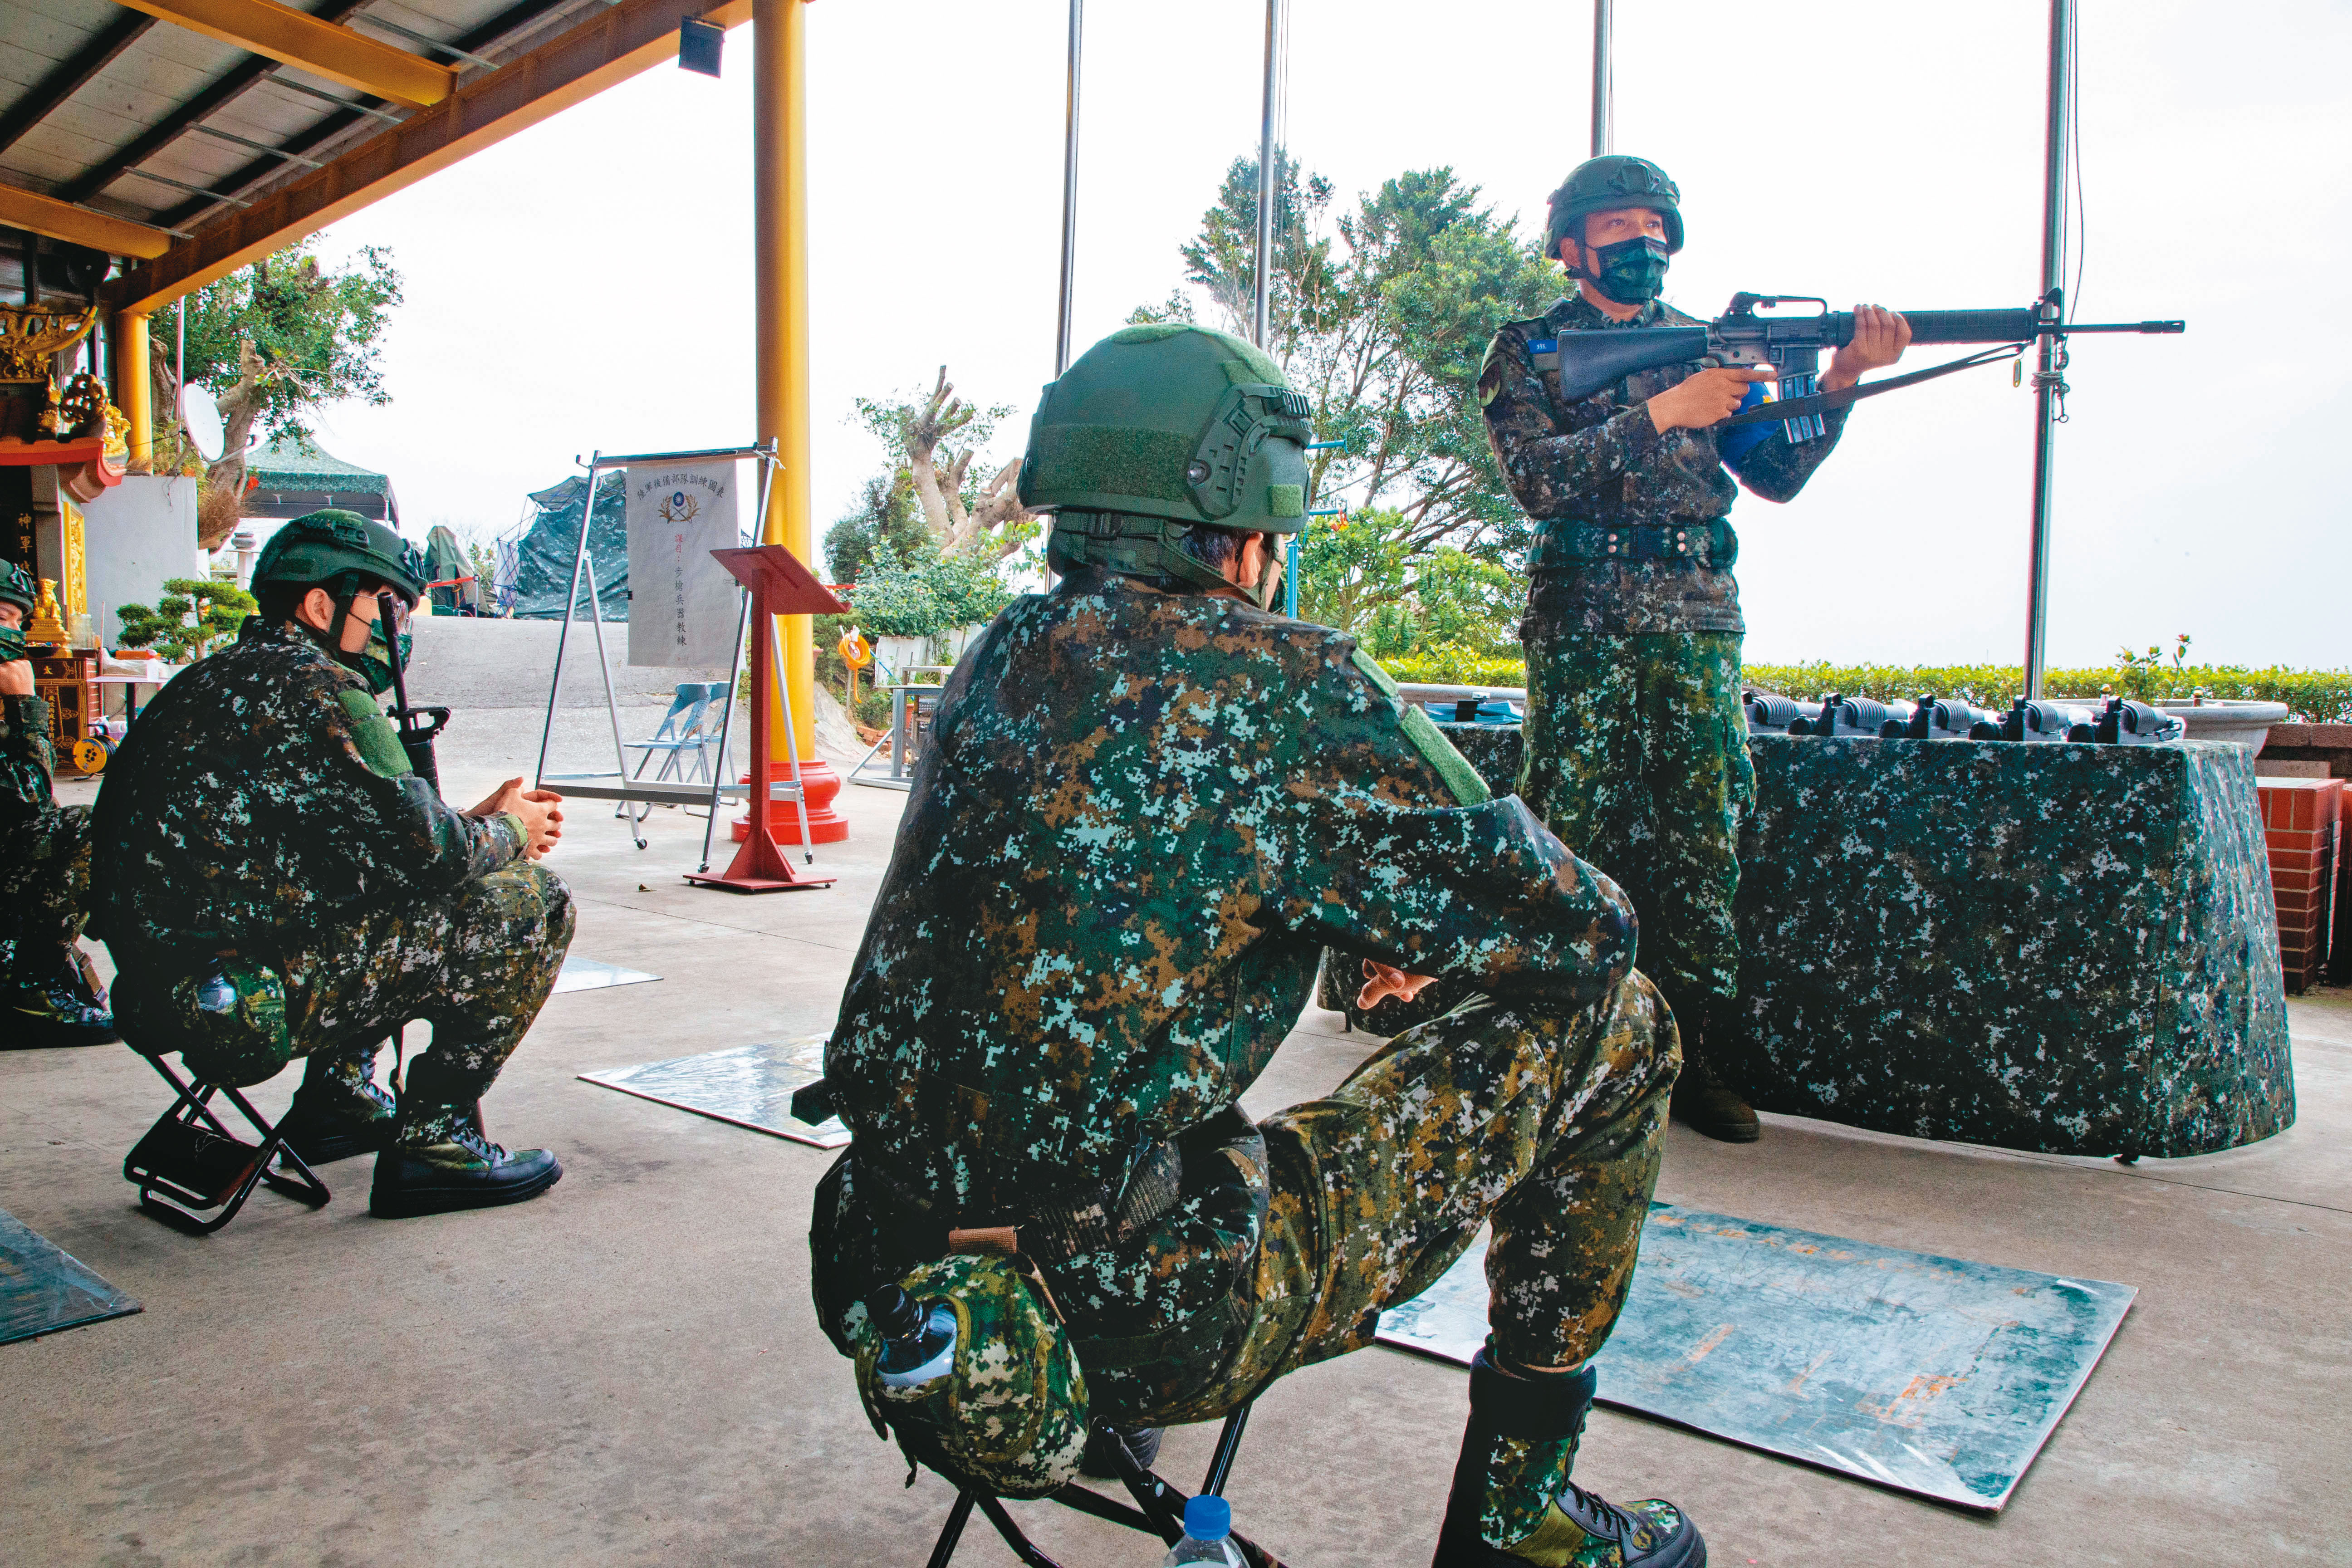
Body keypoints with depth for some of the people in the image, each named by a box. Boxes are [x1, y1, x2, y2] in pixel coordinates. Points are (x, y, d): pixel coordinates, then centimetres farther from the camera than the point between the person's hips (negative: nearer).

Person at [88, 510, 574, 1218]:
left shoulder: (218, 679, 18)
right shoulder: (320, 689, -12)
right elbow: (422, 848, -16)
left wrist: (473, 822, 15)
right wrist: (509, 834, 4)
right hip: (244, 1009, -10)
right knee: (527, 903, -9)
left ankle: (339, 1101, 25)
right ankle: (432, 1145, -2)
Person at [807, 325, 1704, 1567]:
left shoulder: (1006, 655, 6)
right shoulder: (1281, 685, -15)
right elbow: (1578, 925, -7)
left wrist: (1336, 908, 14)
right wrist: (1432, 933, 14)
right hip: (1121, 1322, -7)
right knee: (1610, 1022, 4)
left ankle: (1101, 1421, 41)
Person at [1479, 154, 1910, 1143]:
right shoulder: (1530, 350, 6)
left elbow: (1776, 473, 8)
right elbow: (1538, 479, -11)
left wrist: (1839, 378, -7)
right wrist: (1662, 414, -18)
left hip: (1699, 627, 4)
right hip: (1582, 628, -4)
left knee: (1701, 847, 3)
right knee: (1572, 840, -3)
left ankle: (1693, 1059, 12)